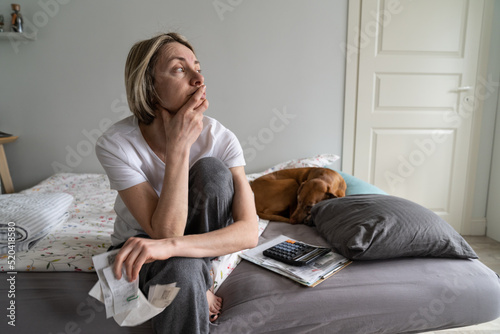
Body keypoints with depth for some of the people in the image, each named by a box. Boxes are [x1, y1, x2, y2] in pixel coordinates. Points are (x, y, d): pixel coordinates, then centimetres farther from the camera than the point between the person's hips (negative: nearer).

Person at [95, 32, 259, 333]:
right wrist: (178, 146, -36)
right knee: (182, 268, -38)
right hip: (137, 246, -3)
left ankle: (200, 284, -9)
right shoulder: (115, 144, -23)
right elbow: (166, 230, -30)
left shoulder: (221, 139, -21)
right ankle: (200, 289, -5)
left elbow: (249, 232, -28)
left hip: (203, 241, 4)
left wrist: (170, 245, -43)